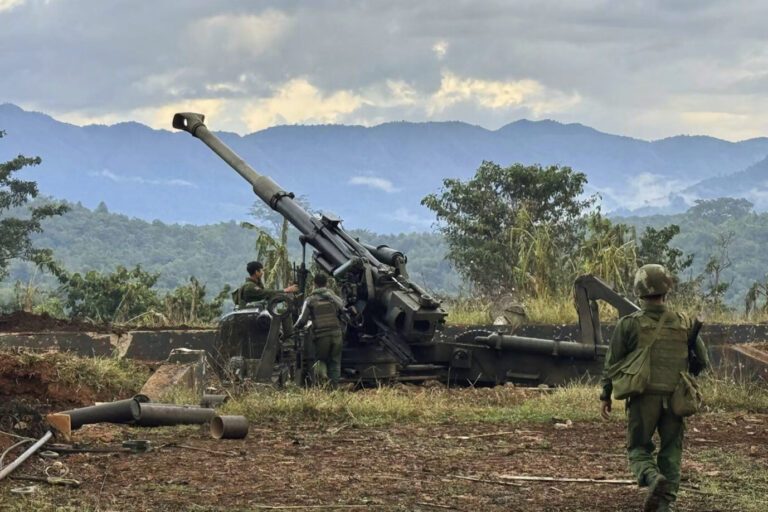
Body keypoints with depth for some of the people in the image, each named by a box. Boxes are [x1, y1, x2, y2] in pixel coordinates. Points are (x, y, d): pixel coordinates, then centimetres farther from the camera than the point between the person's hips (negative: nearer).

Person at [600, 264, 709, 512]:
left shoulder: (629, 324, -4)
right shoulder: (684, 324, 3)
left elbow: (612, 363, 0)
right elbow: (703, 361, 10)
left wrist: (605, 396, 11)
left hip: (644, 398, -2)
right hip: (675, 398, 2)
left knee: (638, 449, 9)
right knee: (671, 451, 12)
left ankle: (654, 479, -21)